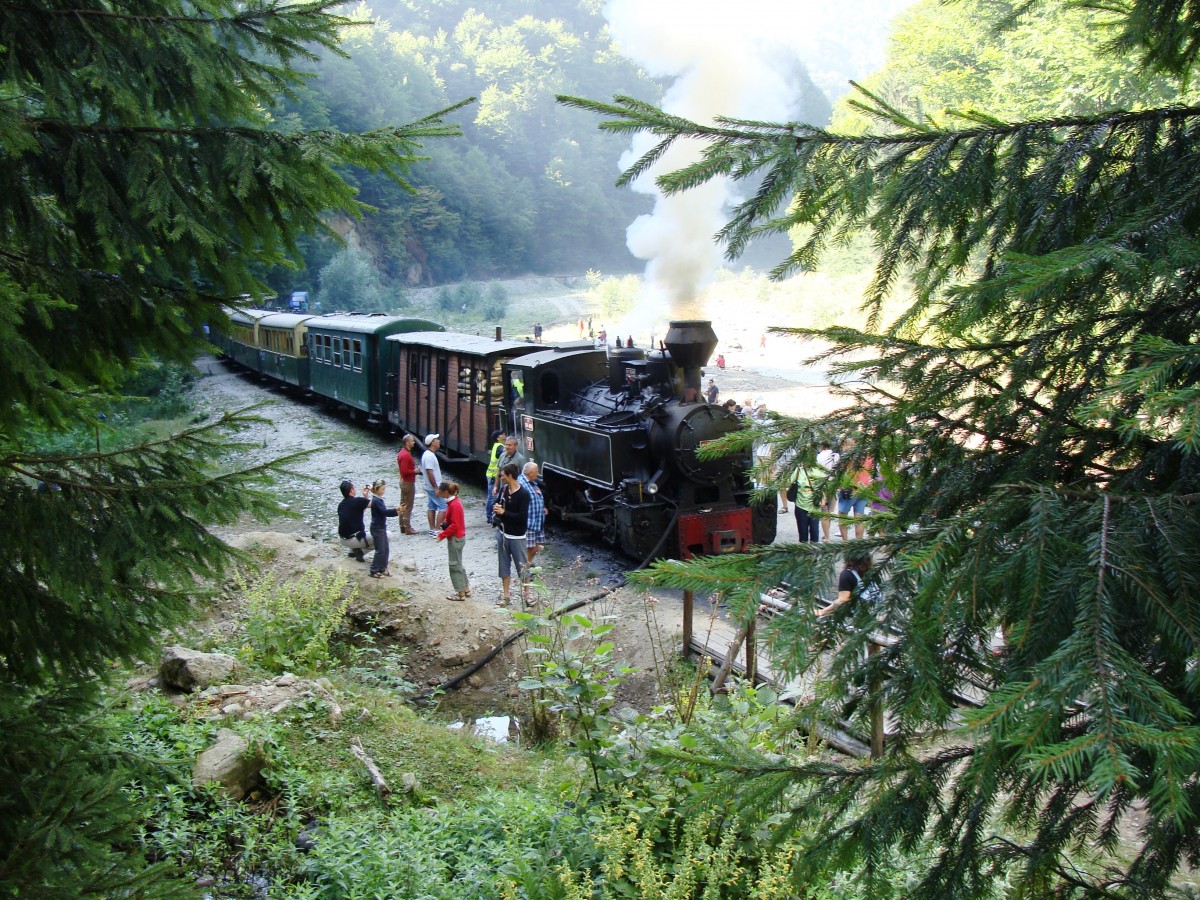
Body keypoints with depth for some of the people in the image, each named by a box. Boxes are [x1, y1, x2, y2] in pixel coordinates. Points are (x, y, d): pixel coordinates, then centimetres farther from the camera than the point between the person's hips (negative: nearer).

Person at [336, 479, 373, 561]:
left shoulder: (341, 505, 9)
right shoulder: (357, 501, -15)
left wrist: (365, 496, 18)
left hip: (343, 540, 8)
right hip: (354, 540, -8)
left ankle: (353, 550, 18)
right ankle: (360, 551, -2)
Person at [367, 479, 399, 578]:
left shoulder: (379, 500, 12)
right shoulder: (376, 501, -18)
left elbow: (385, 512, 15)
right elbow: (384, 512, -29)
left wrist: (396, 512, 2)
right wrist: (396, 510, -39)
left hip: (382, 528, 10)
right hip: (377, 529, -10)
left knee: (386, 549, 13)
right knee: (380, 550, -5)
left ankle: (382, 569, 21)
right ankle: (374, 571, 3)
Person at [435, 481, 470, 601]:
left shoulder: (454, 505, -22)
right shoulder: (454, 501, 8)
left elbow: (454, 525, -24)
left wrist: (442, 535, -20)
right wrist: (444, 526, 7)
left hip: (455, 538, -10)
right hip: (458, 536, 10)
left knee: (455, 565, -1)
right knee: (458, 564, 18)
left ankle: (460, 593, 7)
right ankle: (466, 589, 25)